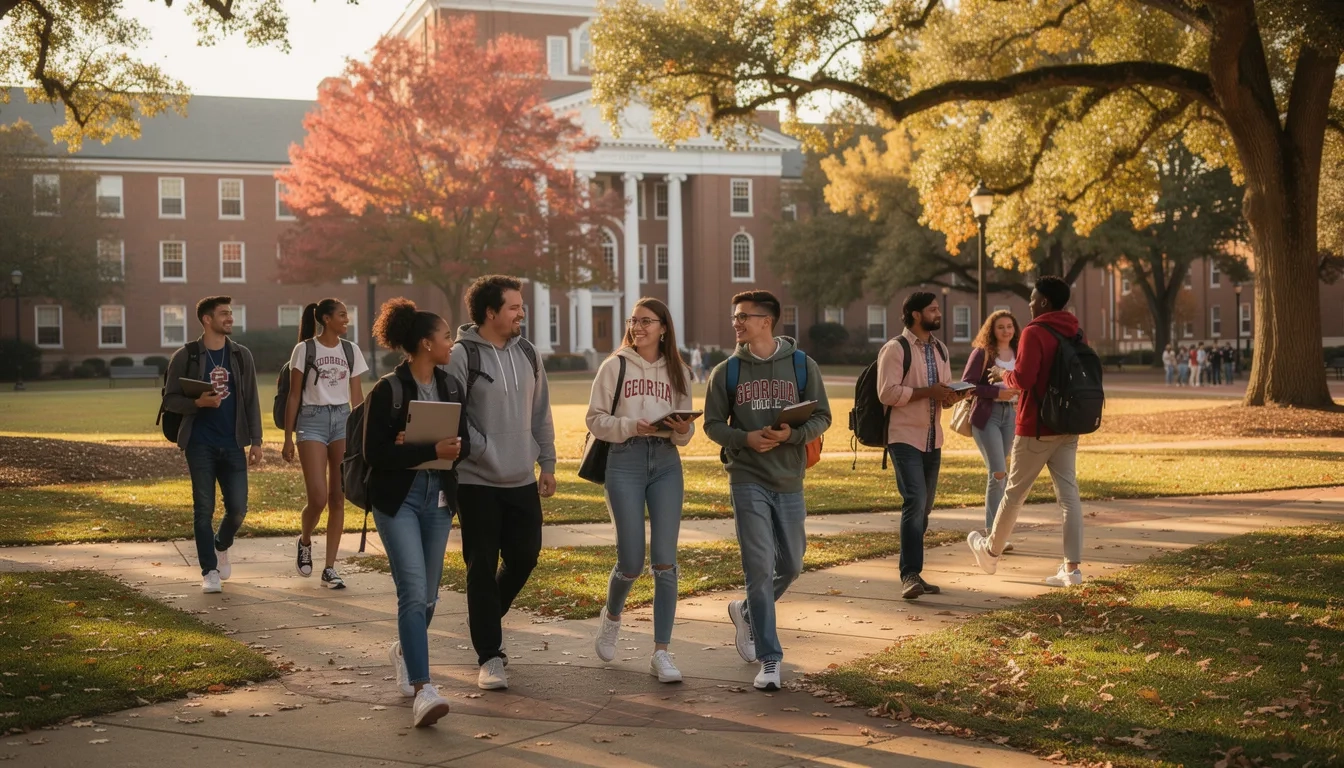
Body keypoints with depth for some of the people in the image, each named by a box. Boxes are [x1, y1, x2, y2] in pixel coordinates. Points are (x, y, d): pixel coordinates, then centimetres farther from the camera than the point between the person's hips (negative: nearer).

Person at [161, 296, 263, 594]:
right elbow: (170, 400, 0)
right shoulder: (186, 357, -1)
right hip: (200, 446, -2)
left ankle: (221, 546, 30)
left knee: (237, 509, 0)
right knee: (204, 510, 0)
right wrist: (198, 403, -18)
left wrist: (256, 441, 2)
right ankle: (209, 571, 11)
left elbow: (251, 401, 8)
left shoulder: (241, 355, 8)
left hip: (233, 445, 2)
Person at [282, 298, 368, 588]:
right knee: (318, 497, -13)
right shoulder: (304, 350, -2)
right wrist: (288, 438, -3)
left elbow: (357, 396, 12)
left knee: (338, 498, 1)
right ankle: (305, 542, 19)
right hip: (312, 420, -4)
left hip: (343, 420, 4)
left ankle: (330, 569, 7)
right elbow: (294, 396, -1)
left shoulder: (351, 350, 9)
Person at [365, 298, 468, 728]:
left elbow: (464, 442, 5)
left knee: (428, 595, 14)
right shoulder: (387, 391, -11)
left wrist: (417, 446, -14)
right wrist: (431, 450, -24)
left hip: (439, 498, 6)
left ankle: (404, 652, 43)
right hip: (397, 498, -6)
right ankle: (422, 690, -18)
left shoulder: (452, 388, 6)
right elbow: (374, 453, -15)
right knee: (414, 592, -16)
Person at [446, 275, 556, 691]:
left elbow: (541, 414, 14)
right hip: (477, 481, -6)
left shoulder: (526, 353, 8)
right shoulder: (463, 356, -11)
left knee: (524, 556, 9)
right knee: (483, 566, -1)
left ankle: (486, 615, 36)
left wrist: (547, 463, 13)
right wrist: (485, 452, -19)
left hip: (522, 481, 6)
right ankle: (490, 657, 6)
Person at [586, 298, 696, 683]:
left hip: (667, 463, 2)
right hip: (625, 461, -2)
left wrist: (681, 430, -11)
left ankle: (661, 653, 2)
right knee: (631, 562, -3)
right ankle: (611, 617, 31)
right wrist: (632, 426, -16)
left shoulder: (678, 372, 11)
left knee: (665, 562, -4)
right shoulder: (615, 366, 3)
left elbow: (686, 430, 12)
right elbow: (595, 419, -1)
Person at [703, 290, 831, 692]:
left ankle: (746, 612, 39)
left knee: (790, 566, 11)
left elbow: (821, 417, 2)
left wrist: (792, 434, -18)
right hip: (748, 481, -2)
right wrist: (745, 439, -15)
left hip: (790, 481, 2)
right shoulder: (726, 372, 2)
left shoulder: (803, 366, 1)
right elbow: (713, 424, 5)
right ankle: (770, 659, -3)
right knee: (760, 567, -8)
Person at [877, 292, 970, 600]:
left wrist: (951, 395, -2)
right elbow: (887, 393, -18)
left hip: (932, 439, 8)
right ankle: (910, 575, -18)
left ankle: (912, 573, 19)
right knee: (914, 502, -18)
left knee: (923, 507, 11)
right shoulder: (895, 349, -9)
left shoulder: (939, 349, 16)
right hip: (904, 437, -8)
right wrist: (927, 391, -21)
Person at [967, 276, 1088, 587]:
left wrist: (1003, 374, -3)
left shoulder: (1034, 333, -14)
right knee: (1069, 495, 2)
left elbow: (1023, 378, -22)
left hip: (1036, 428, -6)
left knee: (1014, 492, 9)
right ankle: (1072, 567, -2)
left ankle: (991, 551, 26)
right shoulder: (1075, 334, 8)